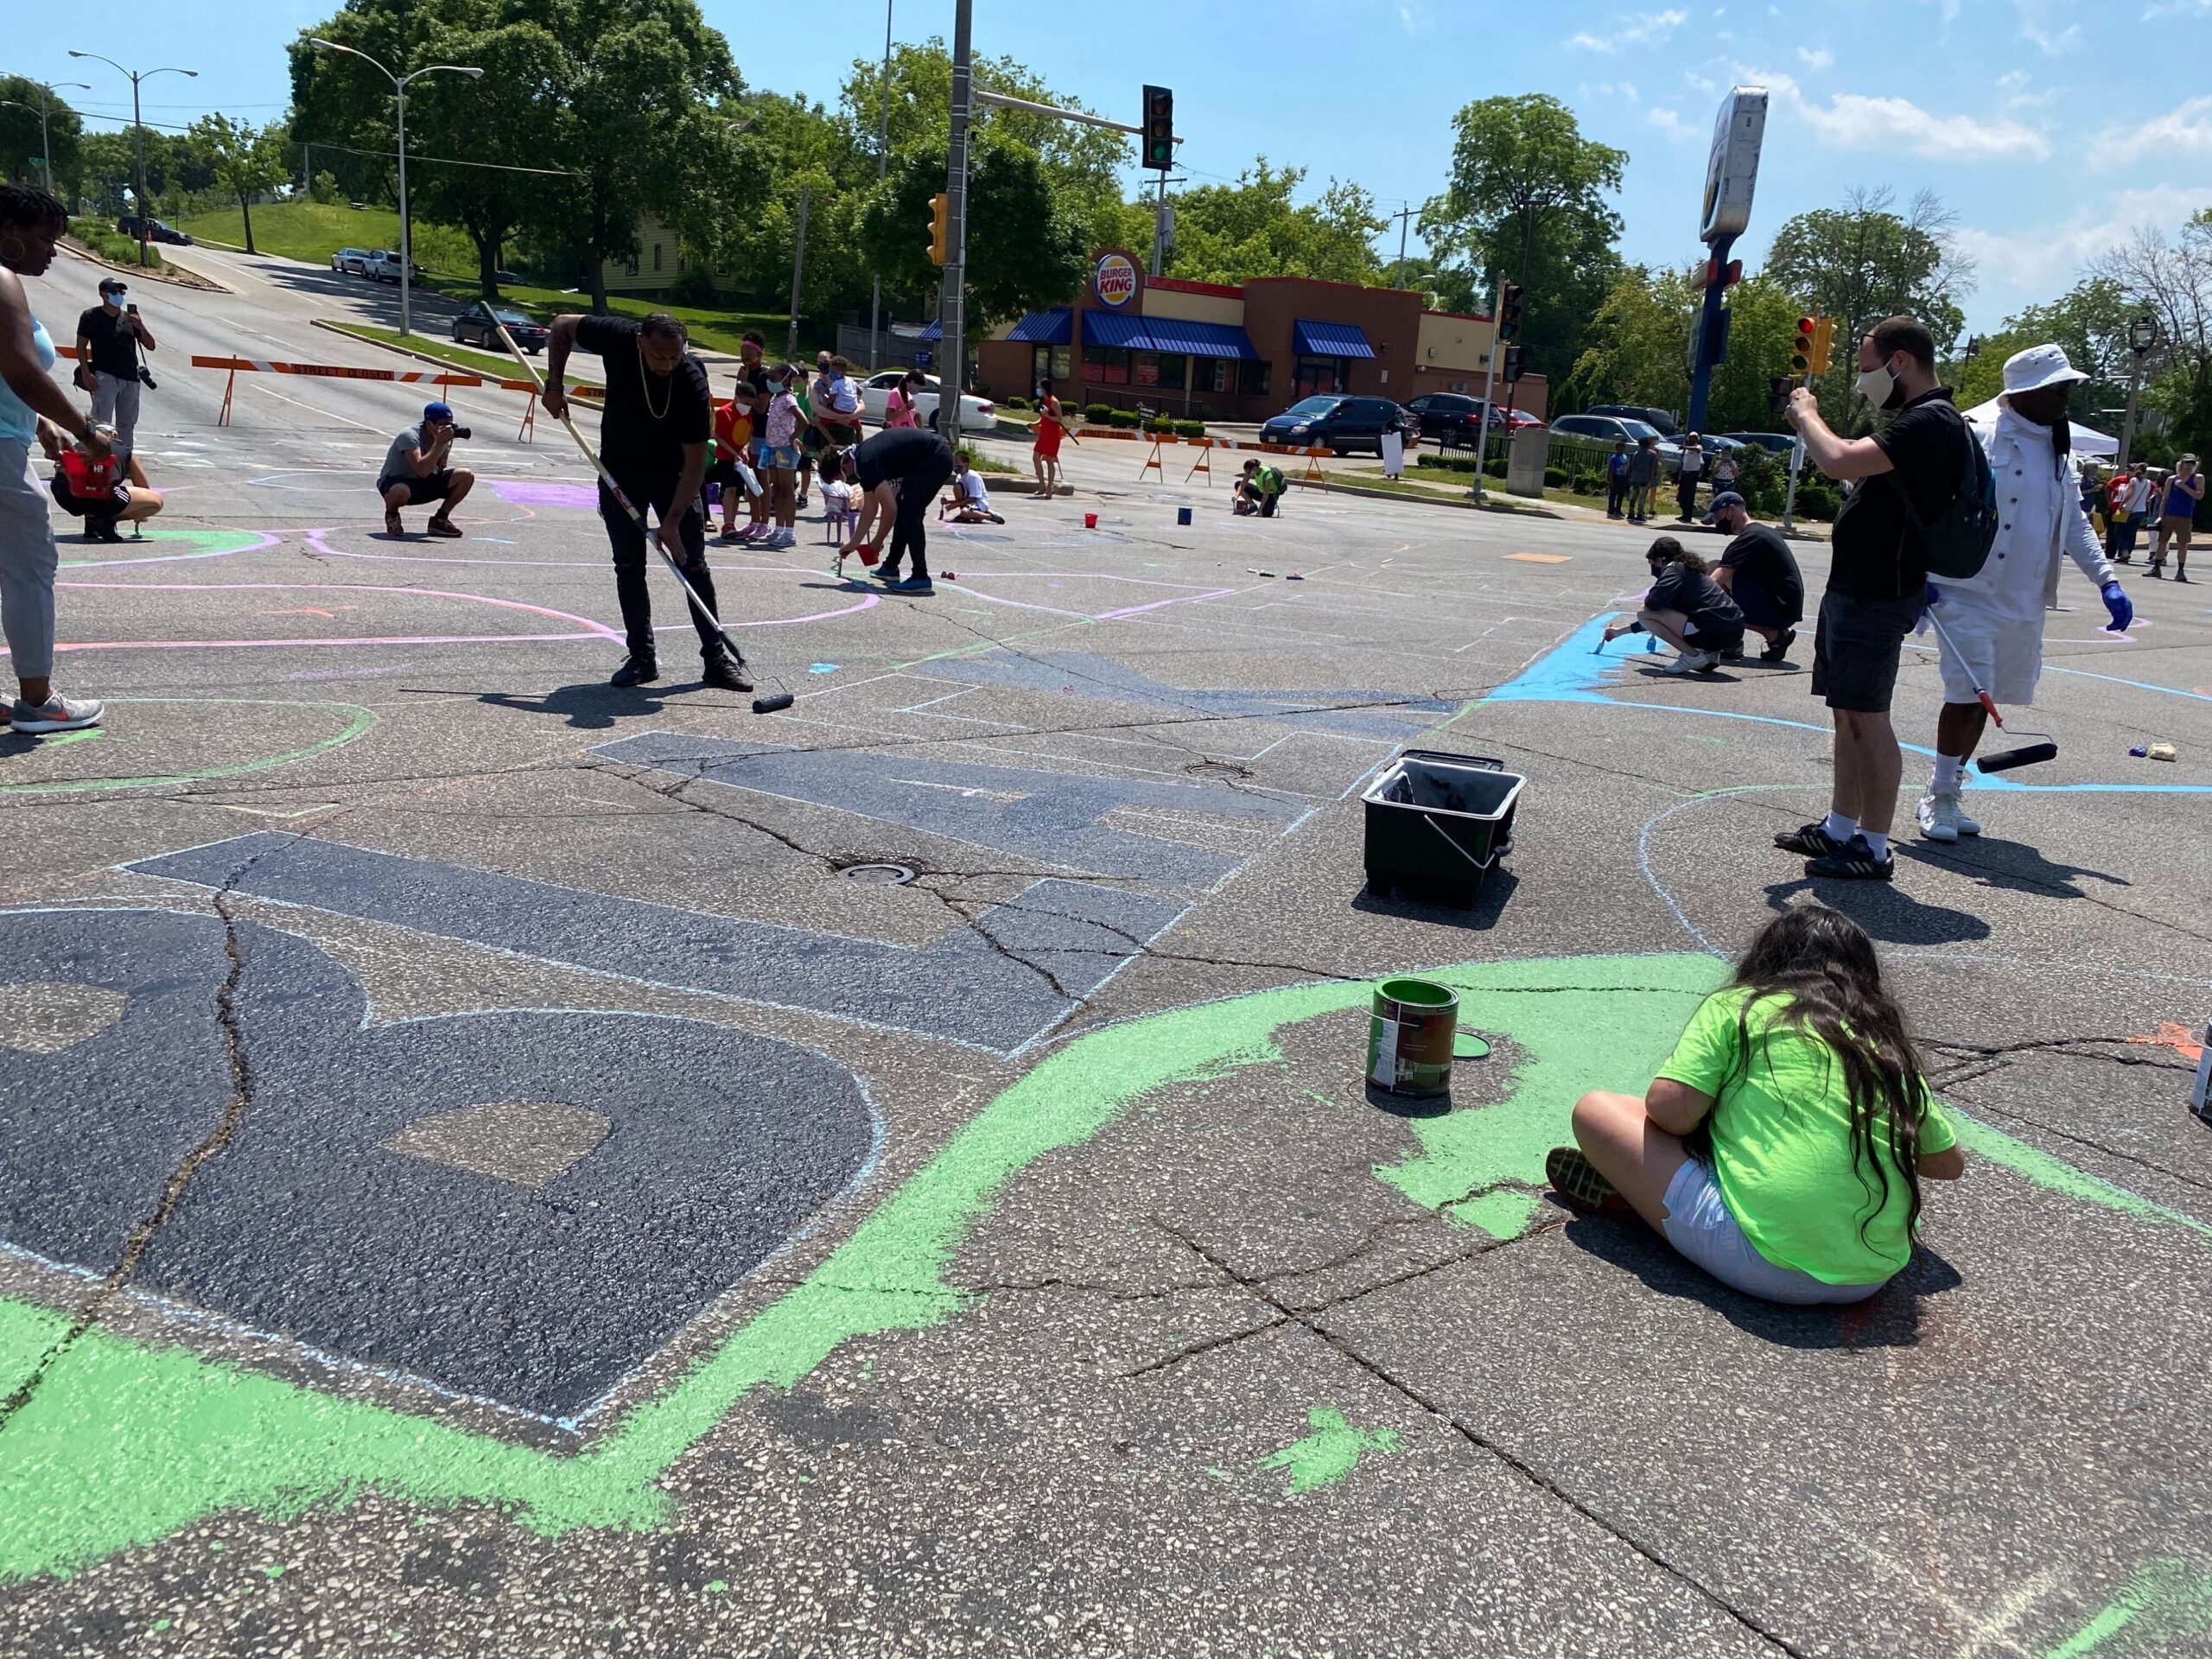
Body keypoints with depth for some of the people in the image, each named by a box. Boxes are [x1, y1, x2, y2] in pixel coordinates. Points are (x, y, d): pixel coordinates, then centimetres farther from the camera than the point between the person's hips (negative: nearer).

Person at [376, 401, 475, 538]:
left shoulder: (446, 435, -4)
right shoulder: (410, 436, -26)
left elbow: (440, 469, -2)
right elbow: (422, 470, -40)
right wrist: (439, 443, -40)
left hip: (427, 482, 7)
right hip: (396, 481, -6)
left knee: (466, 476, -12)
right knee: (401, 491, -44)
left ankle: (440, 520, 4)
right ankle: (391, 515, -4)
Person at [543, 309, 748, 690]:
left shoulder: (692, 383, -29)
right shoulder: (617, 339, -22)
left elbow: (695, 462, -26)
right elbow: (563, 325, -2)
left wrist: (672, 521, -30)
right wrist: (554, 385, -11)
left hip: (672, 472, -2)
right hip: (619, 469, 2)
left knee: (693, 564, -5)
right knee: (628, 565, 2)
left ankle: (716, 658, 2)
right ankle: (642, 656, 10)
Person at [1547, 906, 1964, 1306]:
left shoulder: (1738, 1006, 3)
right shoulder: (1886, 1040, 14)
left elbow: (1669, 1108, -8)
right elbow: (1949, 1162, 19)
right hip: (1875, 1277, 5)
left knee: (1596, 1111, 5)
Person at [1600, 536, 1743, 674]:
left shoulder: (1674, 569, -3)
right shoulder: (1689, 570, 25)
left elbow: (1652, 603, -19)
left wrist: (1647, 600, 9)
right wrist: (1620, 631, 41)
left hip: (1717, 631, -9)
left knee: (1644, 614, -6)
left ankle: (1694, 656, -7)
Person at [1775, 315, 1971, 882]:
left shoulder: (1930, 422, -18)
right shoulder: (1920, 420, 17)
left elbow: (1841, 462, -30)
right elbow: (1859, 469, 24)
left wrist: (1808, 415, -12)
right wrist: (1810, 422, 13)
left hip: (1876, 596, -11)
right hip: (1855, 588, 11)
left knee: (1867, 718, -6)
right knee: (1847, 712, 16)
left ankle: (1874, 850, 0)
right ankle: (1839, 828, 25)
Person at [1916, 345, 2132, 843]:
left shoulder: (2055, 447, 14)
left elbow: (2075, 523, 21)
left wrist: (2106, 579, 12)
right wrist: (1921, 572, -19)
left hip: (2023, 602, 7)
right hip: (1968, 593, -7)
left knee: (1983, 700, 10)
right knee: (1968, 696, -11)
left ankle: (1948, 794, 21)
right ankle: (1938, 800, 2)